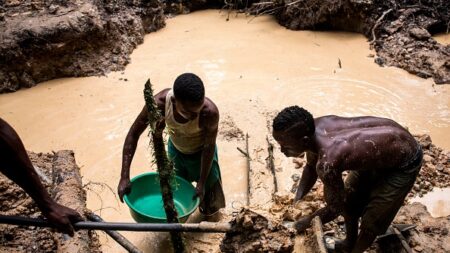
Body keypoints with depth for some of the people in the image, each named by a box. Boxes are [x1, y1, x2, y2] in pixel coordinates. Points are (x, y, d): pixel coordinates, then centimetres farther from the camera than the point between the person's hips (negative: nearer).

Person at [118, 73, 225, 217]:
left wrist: (201, 183, -19)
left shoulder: (210, 112, -42)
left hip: (201, 152, -2)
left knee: (208, 183, 22)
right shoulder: (159, 103, -37)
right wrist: (124, 177, -29)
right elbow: (133, 134, -25)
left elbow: (209, 146, -25)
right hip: (175, 149, 2)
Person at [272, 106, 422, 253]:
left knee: (371, 221, 5)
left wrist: (307, 222, -7)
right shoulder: (312, 129, -18)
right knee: (349, 199, 19)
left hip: (404, 161, -7)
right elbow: (311, 167, 4)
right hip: (379, 147, 7)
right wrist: (297, 200, -4)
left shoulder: (327, 161, -41)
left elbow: (335, 208, -22)